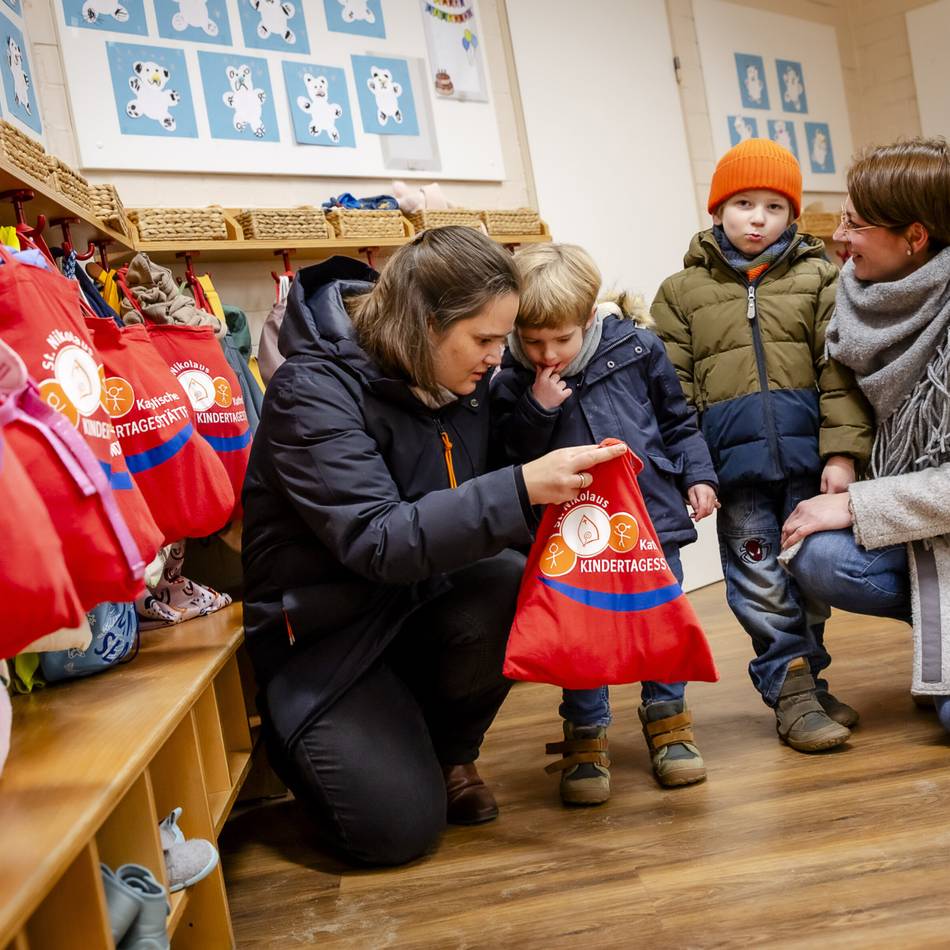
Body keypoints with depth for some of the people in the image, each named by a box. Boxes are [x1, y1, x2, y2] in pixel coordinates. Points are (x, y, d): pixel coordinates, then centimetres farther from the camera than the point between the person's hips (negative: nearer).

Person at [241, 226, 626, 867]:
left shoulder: (461, 380, -2)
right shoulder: (313, 389, -23)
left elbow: (473, 502, 8)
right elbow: (378, 541, -32)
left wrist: (558, 482, -12)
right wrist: (522, 489, -38)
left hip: (425, 596, 6)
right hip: (328, 630, -6)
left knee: (515, 591, -27)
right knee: (400, 827, -16)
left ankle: (448, 753, 3)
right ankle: (293, 732, 17)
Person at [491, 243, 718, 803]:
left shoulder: (638, 350, 0)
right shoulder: (512, 385, -3)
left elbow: (678, 419, 11)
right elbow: (510, 462, -7)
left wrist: (698, 474, 7)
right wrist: (538, 410, -17)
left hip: (652, 512, 1)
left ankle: (666, 715, 29)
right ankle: (586, 733, 20)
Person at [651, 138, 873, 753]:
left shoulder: (817, 277, 9)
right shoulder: (683, 291, 9)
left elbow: (838, 370, 2)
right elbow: (672, 388, 5)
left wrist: (842, 451, -7)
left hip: (808, 449, 1)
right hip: (734, 459, 0)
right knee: (761, 582, 2)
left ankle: (807, 679, 25)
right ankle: (792, 692, 12)